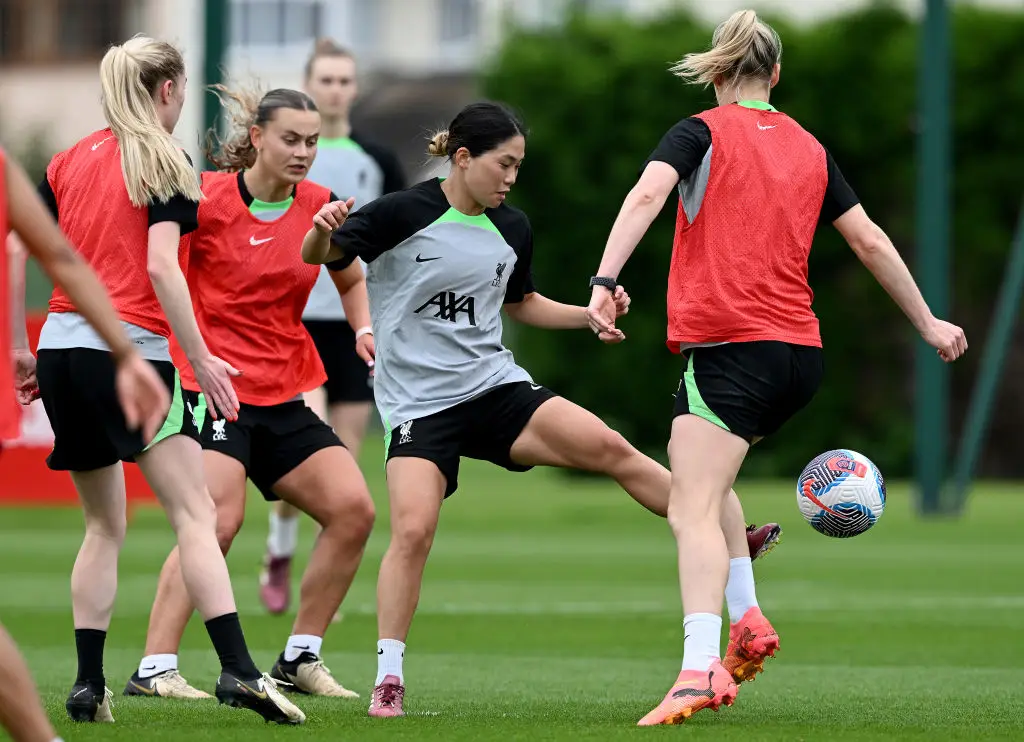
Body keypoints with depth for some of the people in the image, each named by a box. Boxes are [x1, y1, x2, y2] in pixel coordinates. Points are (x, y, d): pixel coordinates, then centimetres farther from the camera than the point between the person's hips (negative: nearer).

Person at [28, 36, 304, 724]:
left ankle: (89, 684, 10)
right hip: (131, 353, -6)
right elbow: (160, 266, -14)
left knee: (105, 525, 16)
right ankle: (237, 669, -24)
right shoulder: (165, 164, -4)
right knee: (196, 515, -11)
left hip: (61, 347, 6)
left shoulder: (68, 161, 14)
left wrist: (25, 349, 20)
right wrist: (201, 358, -13)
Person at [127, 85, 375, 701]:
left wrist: (364, 331, 5)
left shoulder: (321, 207, 6)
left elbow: (352, 281, 23)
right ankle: (154, 668, -20)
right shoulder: (207, 197, -8)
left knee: (353, 510, -4)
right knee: (217, 521, -24)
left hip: (283, 398, 6)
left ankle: (300, 659, 8)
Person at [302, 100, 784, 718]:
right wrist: (323, 232, -30)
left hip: (498, 388, 4)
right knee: (413, 530, -22)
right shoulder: (402, 214, -10)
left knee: (608, 447, -12)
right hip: (418, 404, -4)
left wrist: (591, 315, 8)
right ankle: (388, 679, -9)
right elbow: (320, 258, -7)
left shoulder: (512, 230, 7)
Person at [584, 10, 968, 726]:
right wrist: (928, 323, 28)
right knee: (702, 487, 26)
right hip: (800, 352, 6)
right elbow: (871, 241, 19)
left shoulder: (700, 133, 1)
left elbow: (647, 194, -18)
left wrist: (605, 280, -29)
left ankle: (698, 669, -32)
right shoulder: (808, 148, 15)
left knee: (693, 511, -14)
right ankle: (747, 621, 10)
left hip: (728, 347, -6)